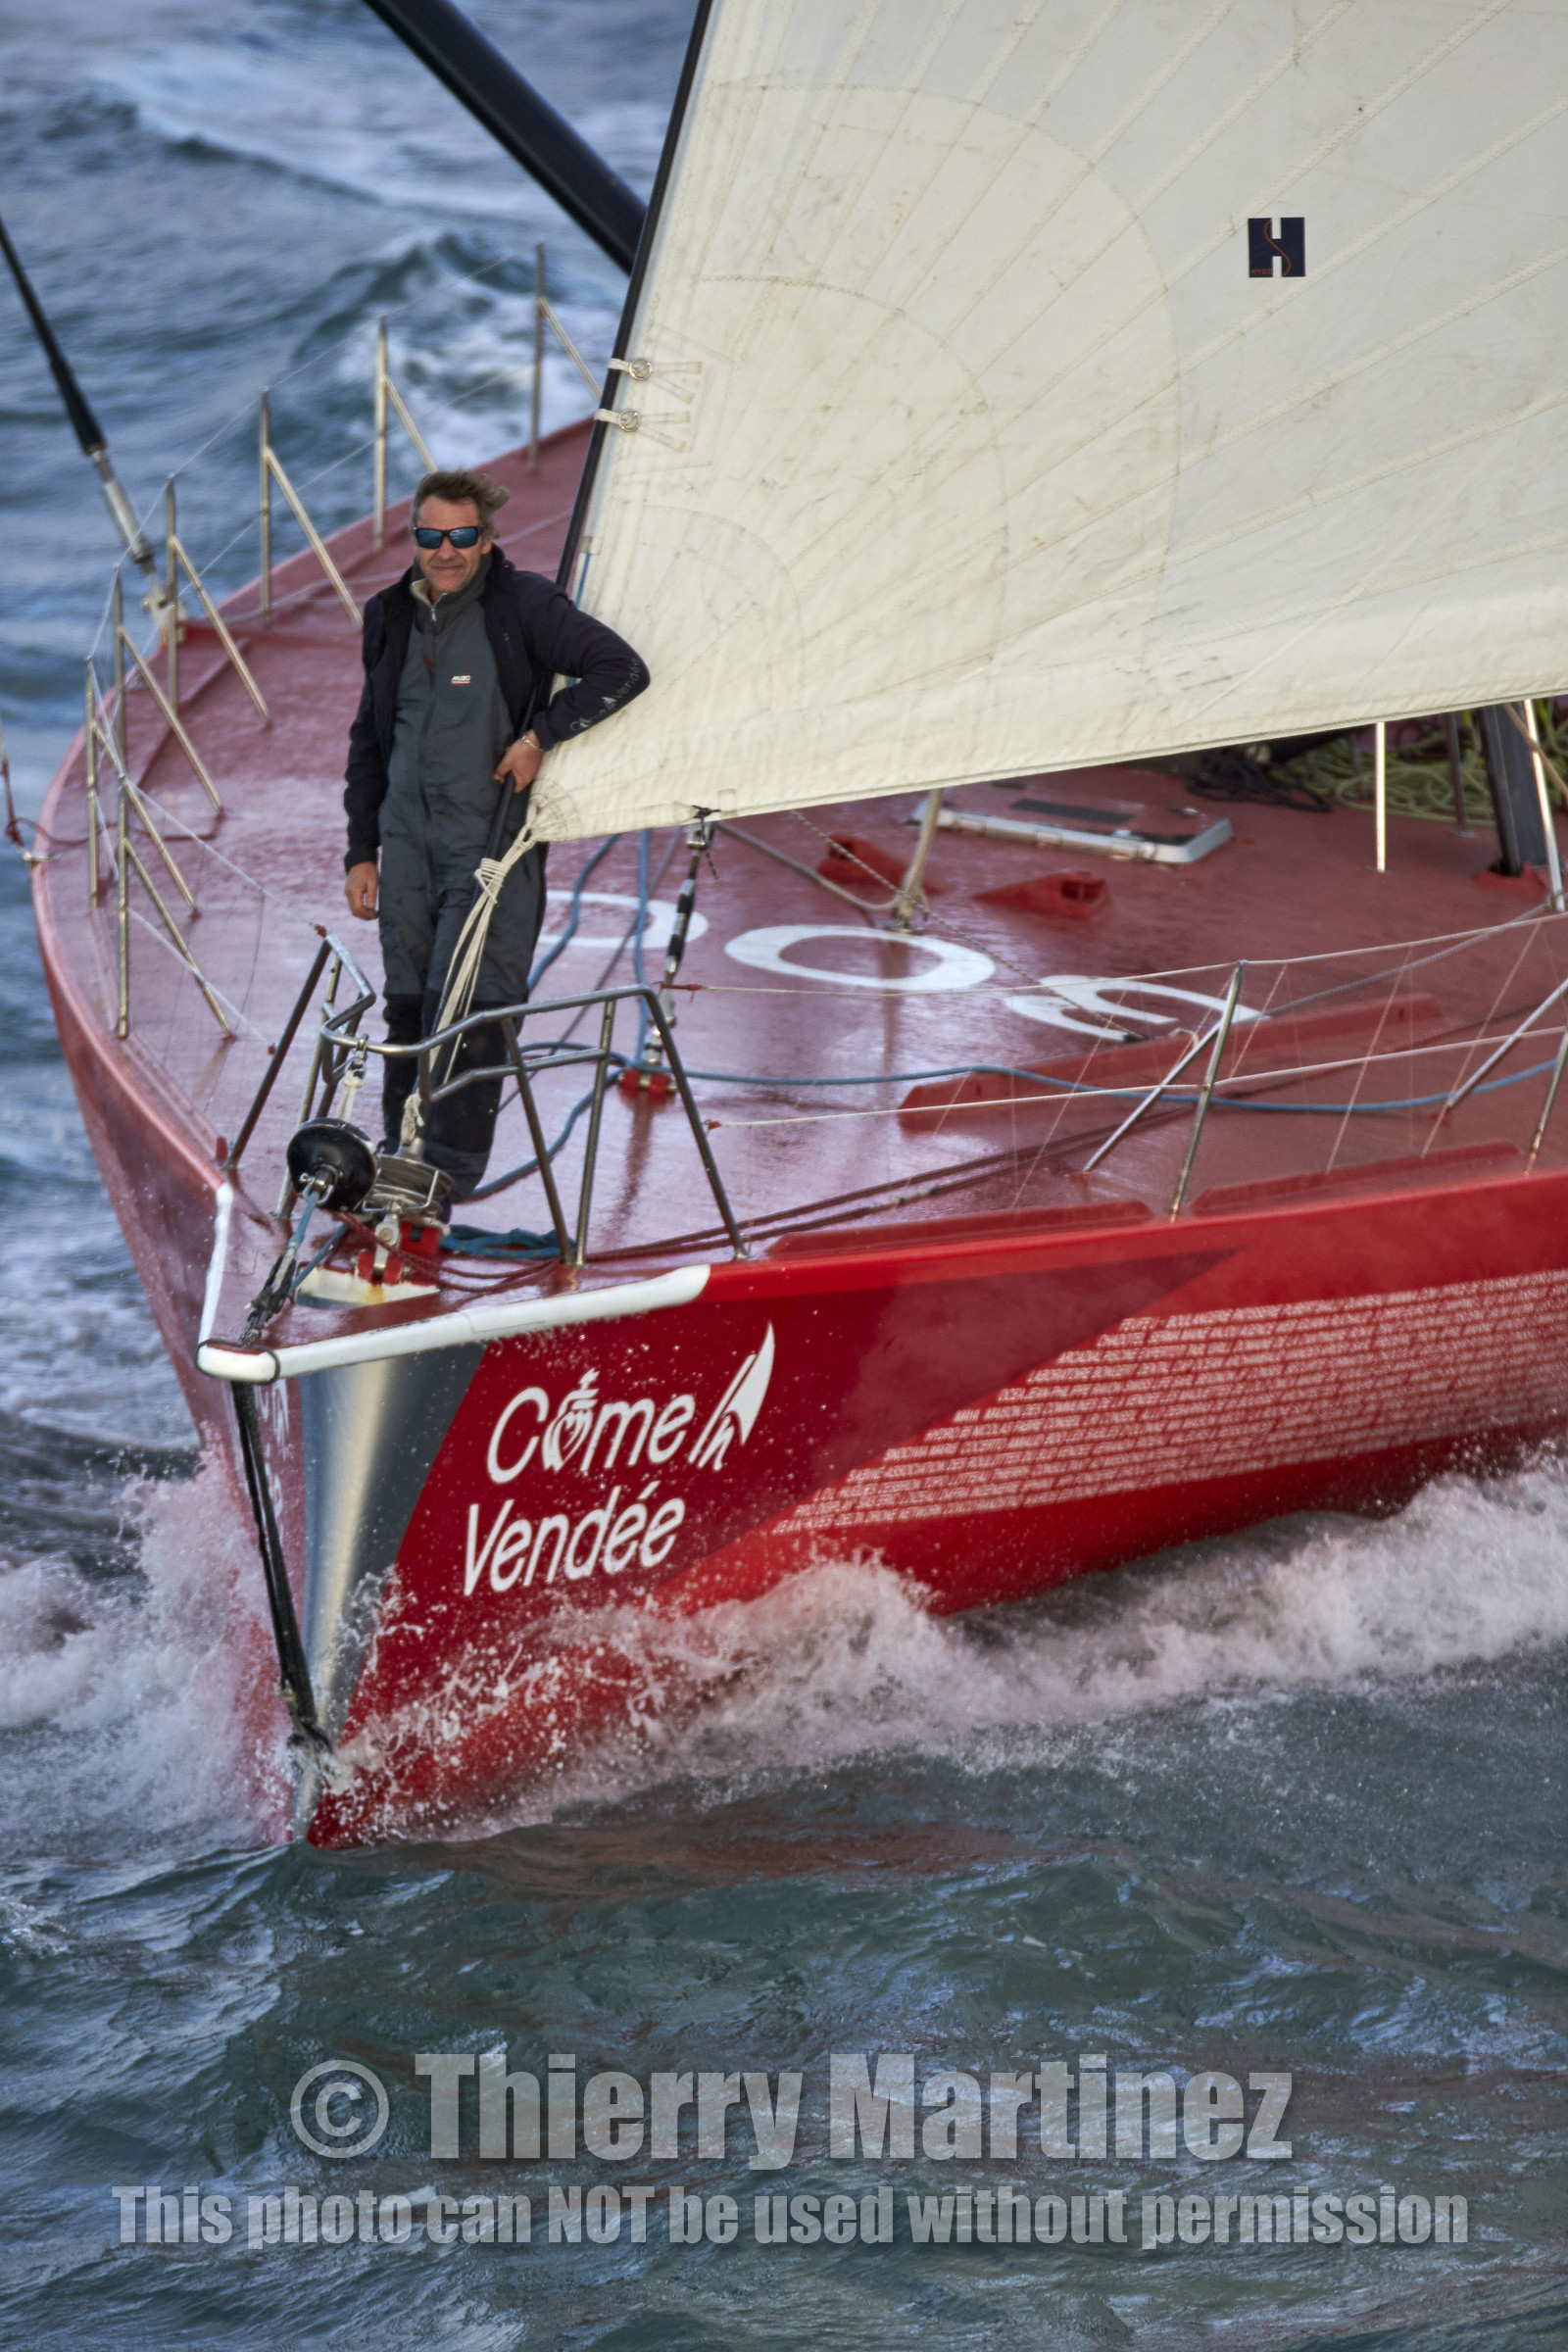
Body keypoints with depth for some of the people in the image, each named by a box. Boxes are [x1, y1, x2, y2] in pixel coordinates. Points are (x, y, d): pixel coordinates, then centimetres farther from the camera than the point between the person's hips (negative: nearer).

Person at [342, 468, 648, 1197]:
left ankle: (452, 1165, -6)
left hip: (492, 836, -5)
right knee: (406, 1004, 6)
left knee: (467, 1003, -11)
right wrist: (361, 849, 17)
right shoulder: (392, 617, 11)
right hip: (407, 839, 5)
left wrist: (540, 734, -14)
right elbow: (369, 738, 20)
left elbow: (620, 669, -11)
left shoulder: (522, 604, -6)